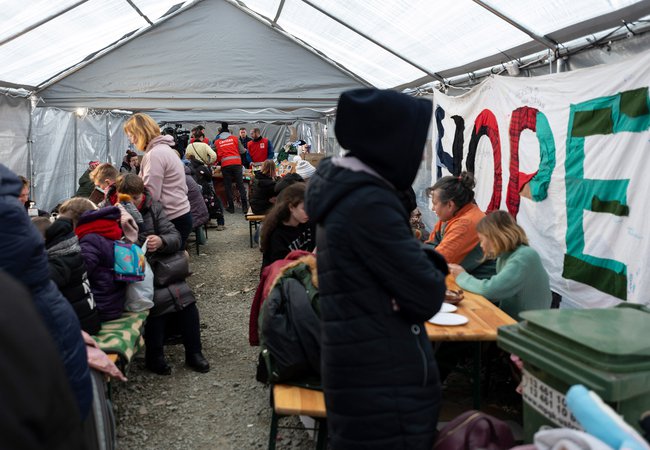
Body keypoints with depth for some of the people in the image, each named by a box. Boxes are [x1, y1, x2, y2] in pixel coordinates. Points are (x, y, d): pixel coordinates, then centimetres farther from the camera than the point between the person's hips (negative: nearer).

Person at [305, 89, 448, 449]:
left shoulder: (344, 192, 8)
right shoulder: (370, 204, -22)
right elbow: (427, 297, -21)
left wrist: (425, 262, -5)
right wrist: (432, 273, -1)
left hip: (360, 366, 9)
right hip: (384, 378, -9)